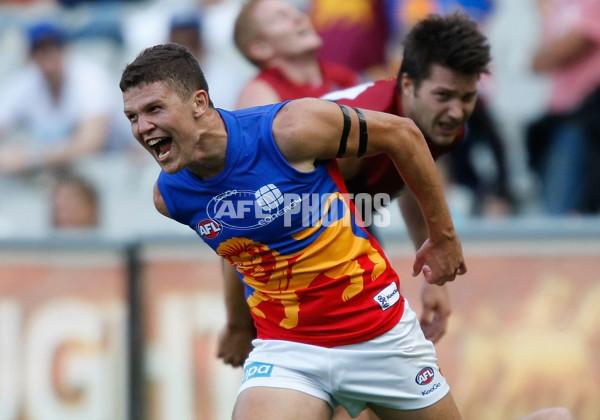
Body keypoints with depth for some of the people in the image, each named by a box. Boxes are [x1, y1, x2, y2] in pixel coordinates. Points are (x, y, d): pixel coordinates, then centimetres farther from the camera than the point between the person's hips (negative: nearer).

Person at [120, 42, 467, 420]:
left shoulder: (291, 129, -21)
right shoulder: (168, 197, -7)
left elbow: (402, 134, -7)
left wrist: (443, 236, 2)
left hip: (378, 328, -2)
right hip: (285, 347, 2)